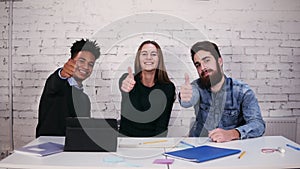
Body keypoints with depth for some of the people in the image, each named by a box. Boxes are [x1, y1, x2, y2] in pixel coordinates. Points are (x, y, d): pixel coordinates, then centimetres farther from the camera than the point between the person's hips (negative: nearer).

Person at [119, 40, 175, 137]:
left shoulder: (168, 87, -4)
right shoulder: (127, 79, -6)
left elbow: (162, 125, -3)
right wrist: (124, 86, -52)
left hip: (154, 136, 1)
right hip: (126, 135, -1)